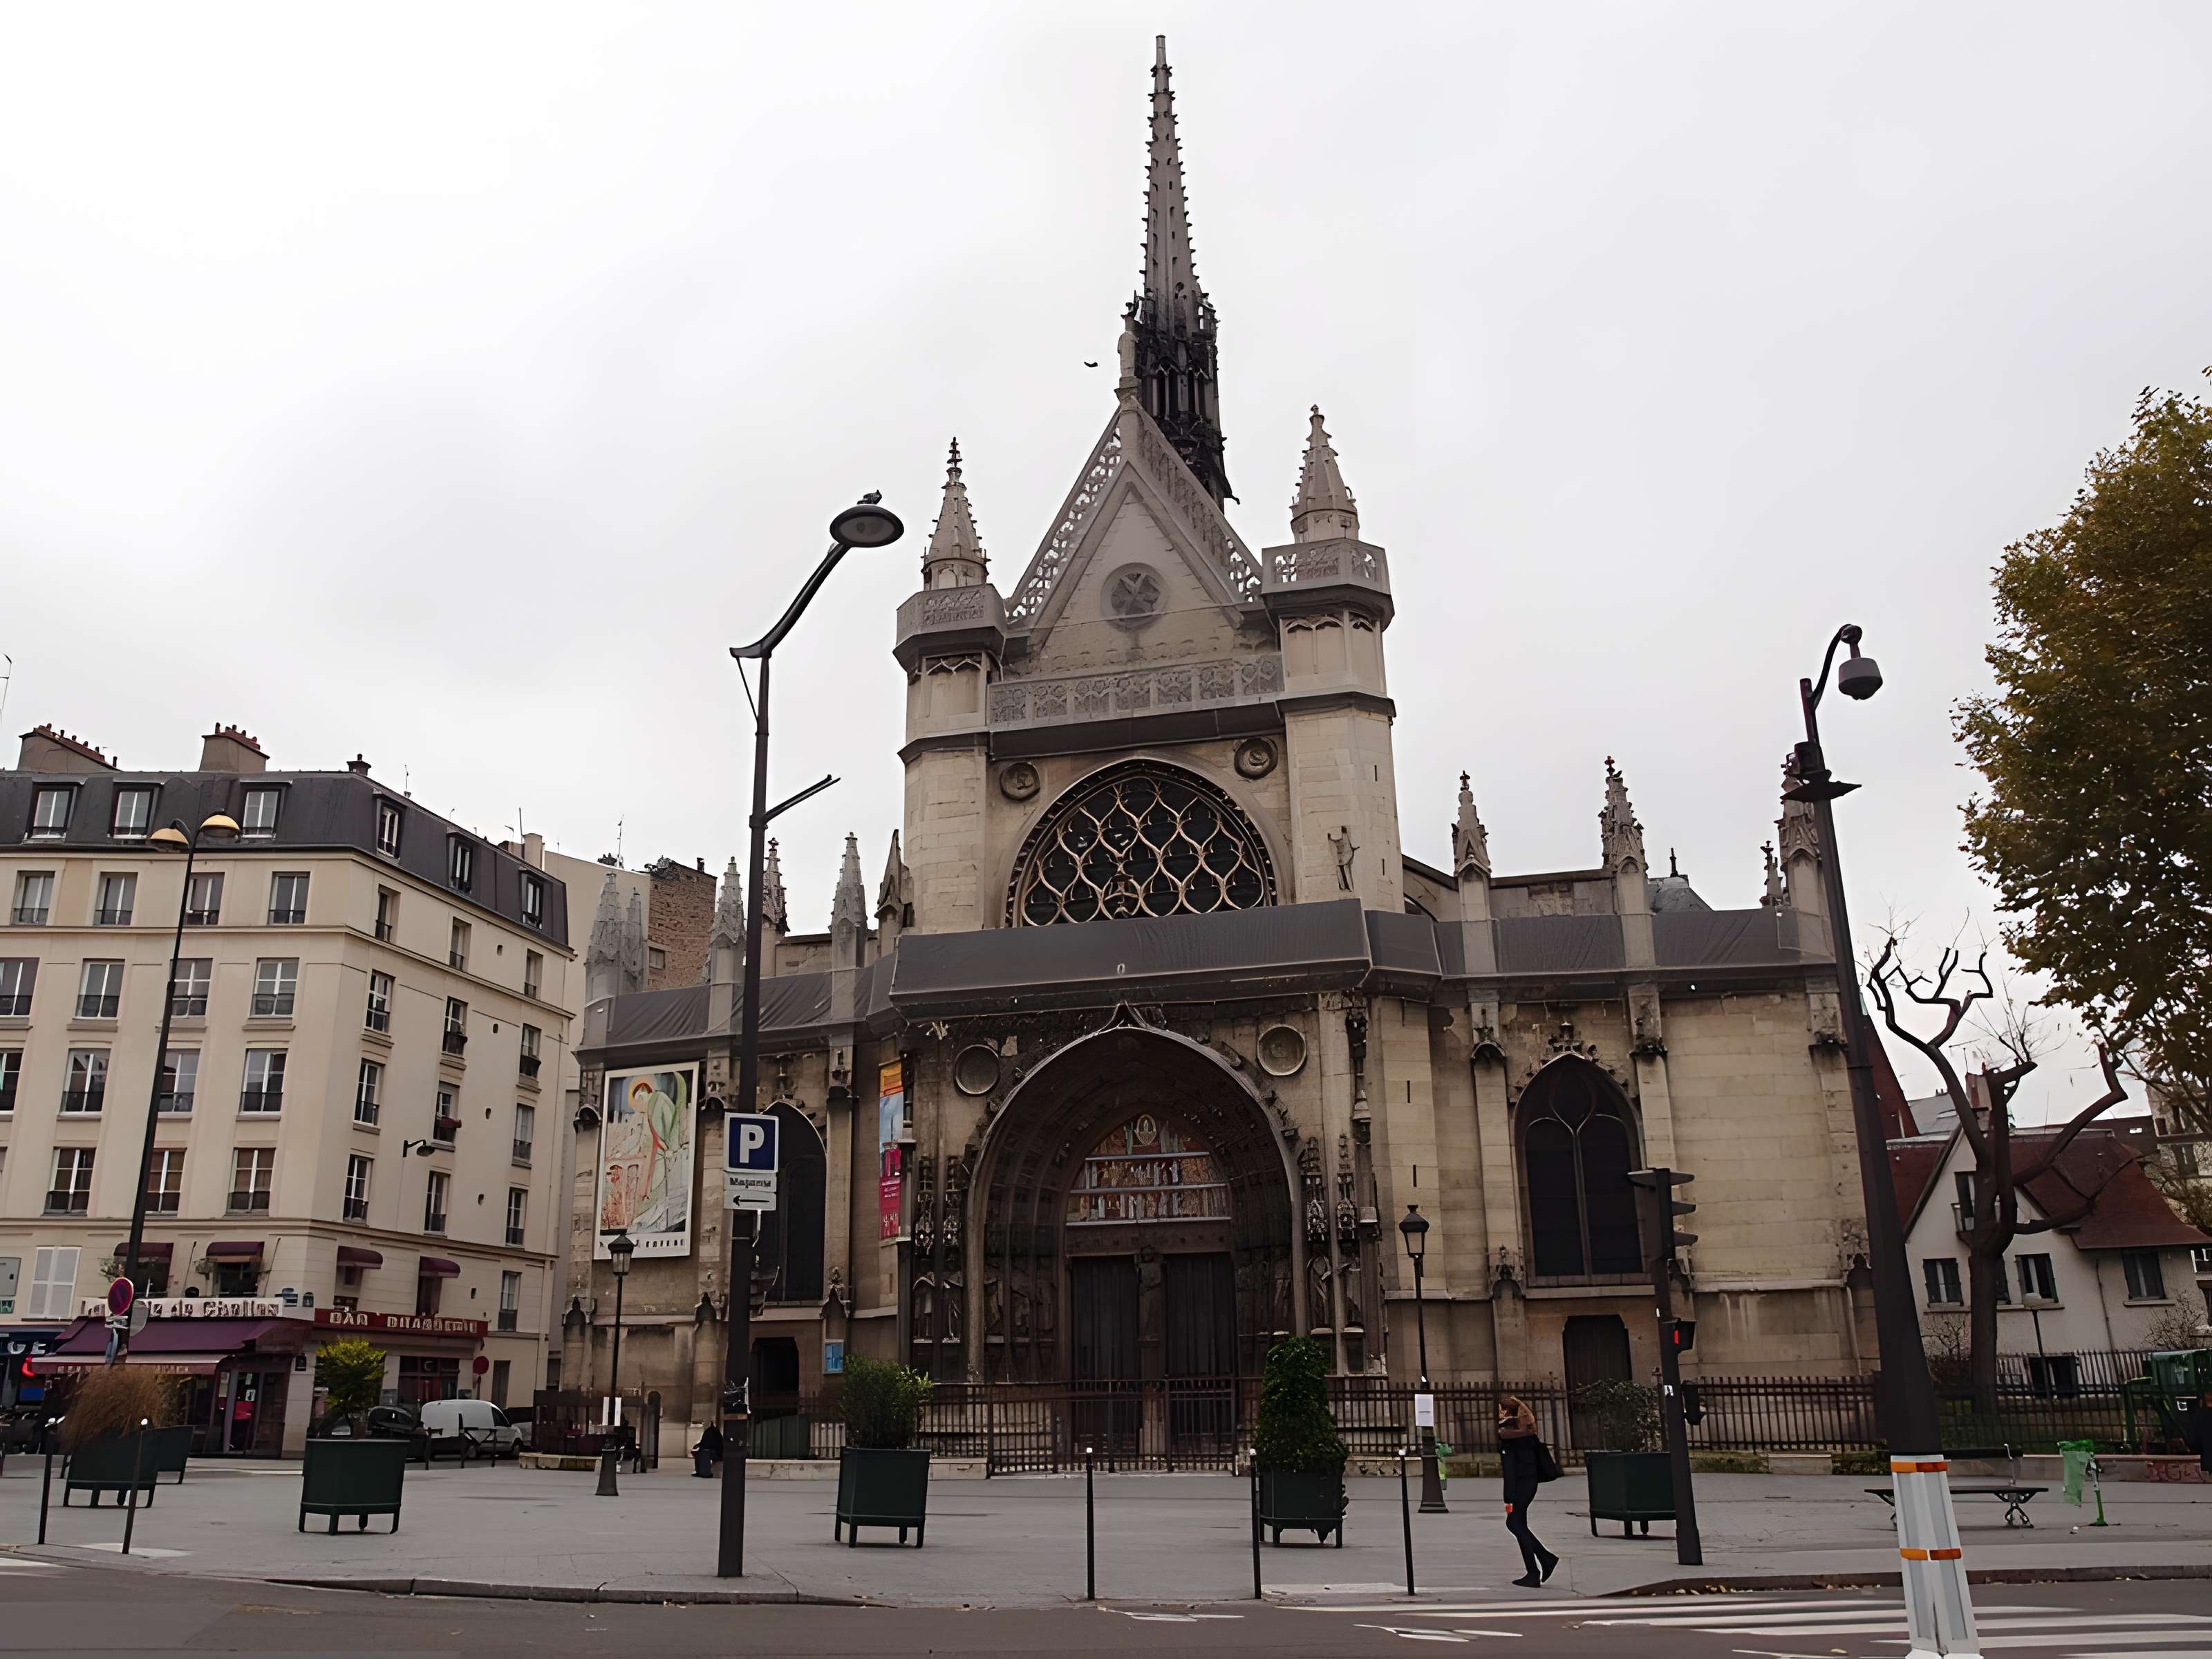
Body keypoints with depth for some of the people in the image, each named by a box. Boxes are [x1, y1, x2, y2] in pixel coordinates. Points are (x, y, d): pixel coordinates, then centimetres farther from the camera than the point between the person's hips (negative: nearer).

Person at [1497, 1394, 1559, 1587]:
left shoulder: (1506, 1435, -15)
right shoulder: (1526, 1431, 11)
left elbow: (1509, 1470, -18)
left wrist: (1508, 1499, -17)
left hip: (1520, 1484, -8)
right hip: (1531, 1481, 8)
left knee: (1518, 1526, 2)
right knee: (1513, 1523, 16)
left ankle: (1532, 1573, 6)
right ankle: (1546, 1558, 14)